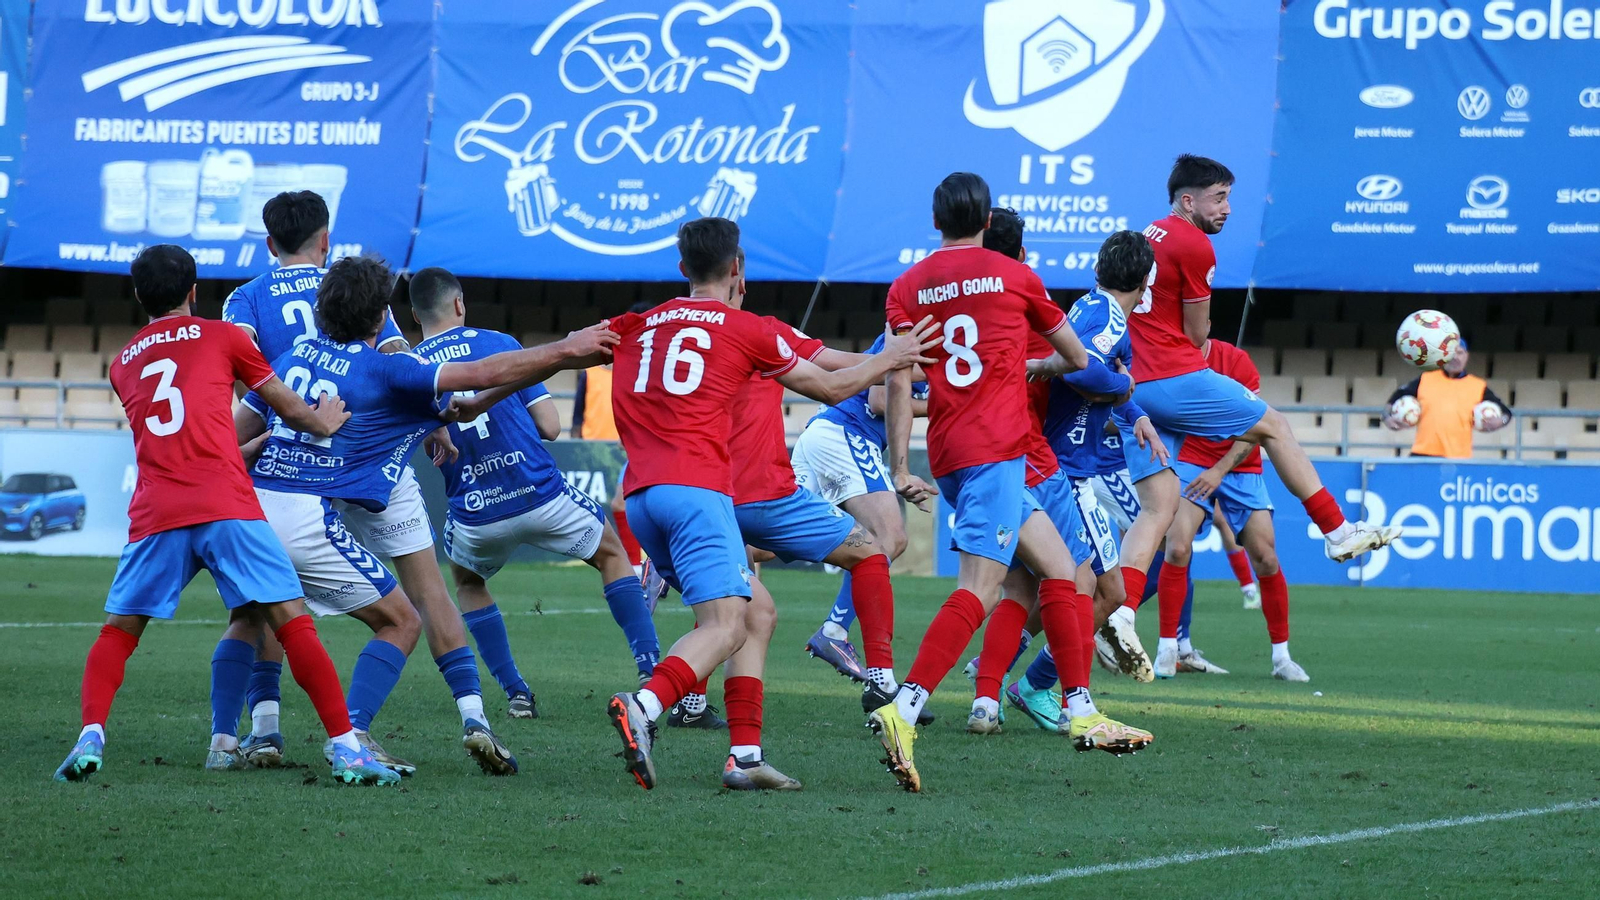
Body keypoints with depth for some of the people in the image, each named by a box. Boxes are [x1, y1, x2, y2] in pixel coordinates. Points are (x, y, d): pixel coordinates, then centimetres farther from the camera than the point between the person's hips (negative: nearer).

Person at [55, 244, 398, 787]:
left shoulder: (123, 365, 24)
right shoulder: (220, 337, 13)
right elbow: (289, 408, 22)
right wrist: (324, 423, 42)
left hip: (155, 516, 3)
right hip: (227, 508, -3)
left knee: (118, 633, 14)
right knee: (292, 622, -2)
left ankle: (91, 737, -8)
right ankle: (346, 749, -11)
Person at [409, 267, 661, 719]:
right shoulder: (498, 343, 1)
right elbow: (548, 423, 1)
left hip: (475, 513, 1)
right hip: (542, 495, -1)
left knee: (467, 582, 33)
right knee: (612, 555, 24)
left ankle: (515, 693, 22)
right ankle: (652, 673, 11)